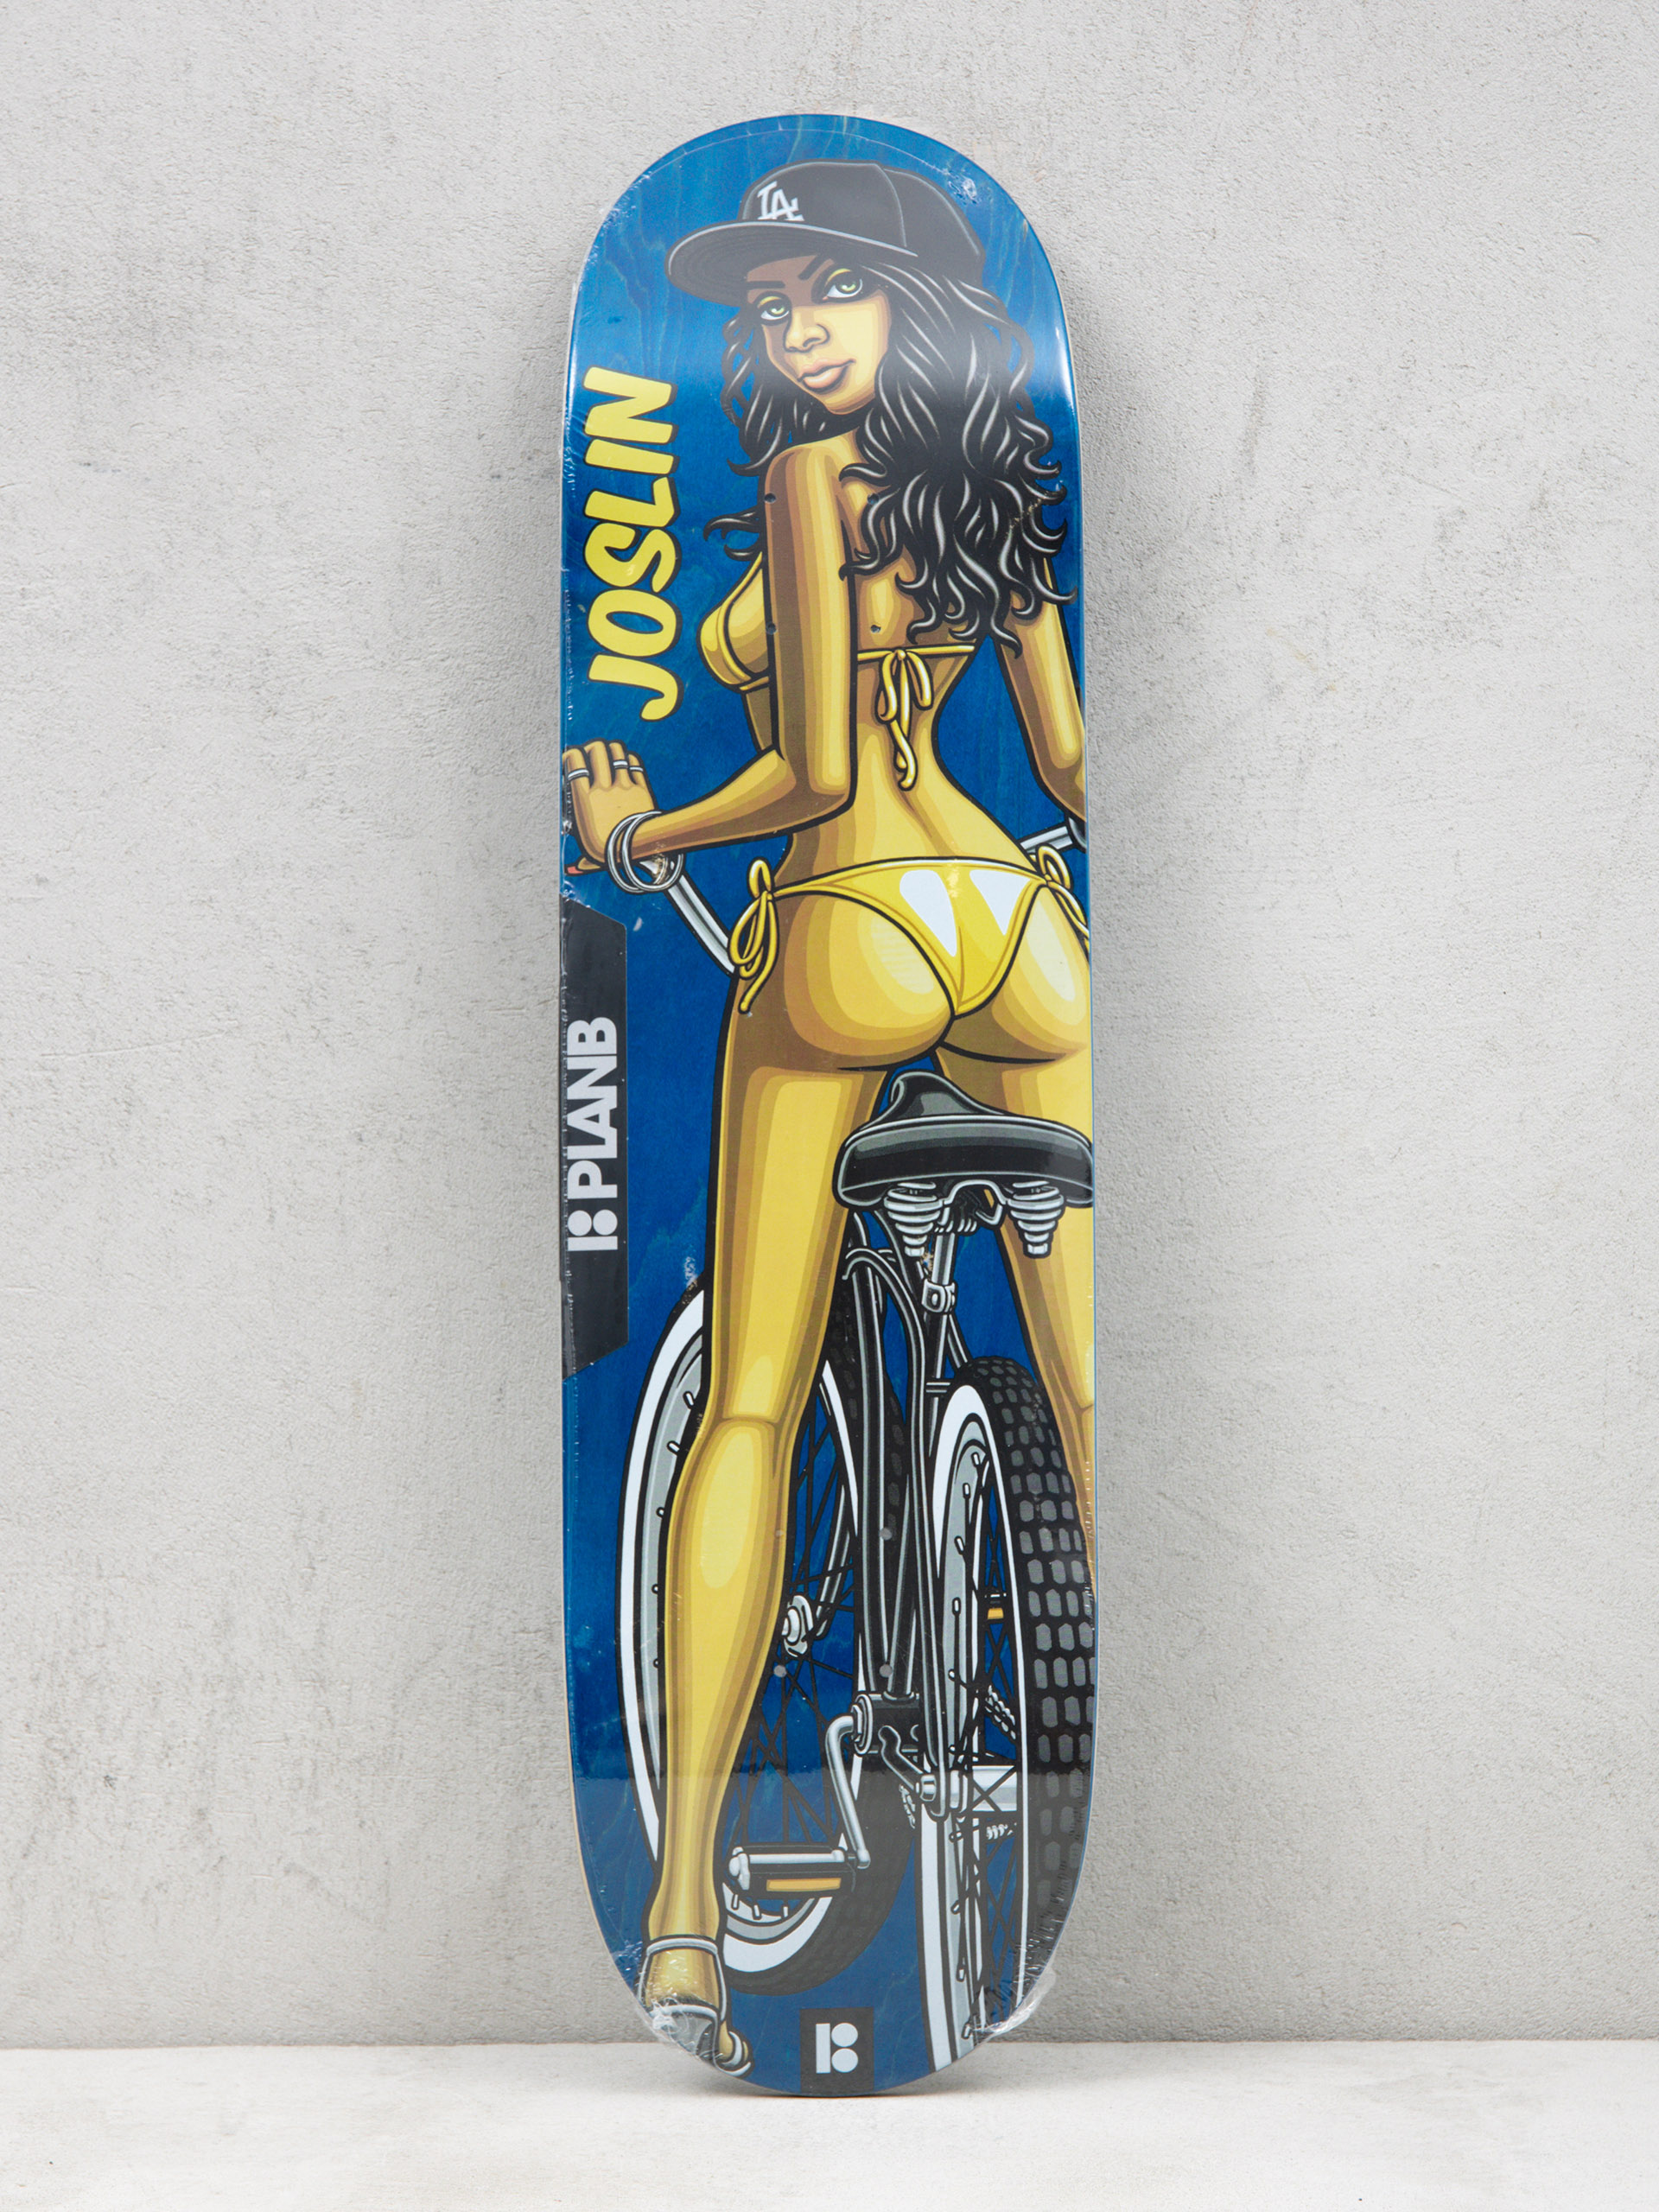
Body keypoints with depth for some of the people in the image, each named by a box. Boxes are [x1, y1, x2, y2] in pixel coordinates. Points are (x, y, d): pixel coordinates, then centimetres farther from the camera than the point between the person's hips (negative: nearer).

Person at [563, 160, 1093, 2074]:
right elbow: (1074, 766, 16)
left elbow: (818, 771, -11)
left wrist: (639, 833, 4)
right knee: (1098, 1398, 8)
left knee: (746, 1405, 2)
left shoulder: (809, 475, -3)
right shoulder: (998, 487, 15)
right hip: (1021, 926, 5)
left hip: (842, 930, -5)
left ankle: (682, 1912, 2)